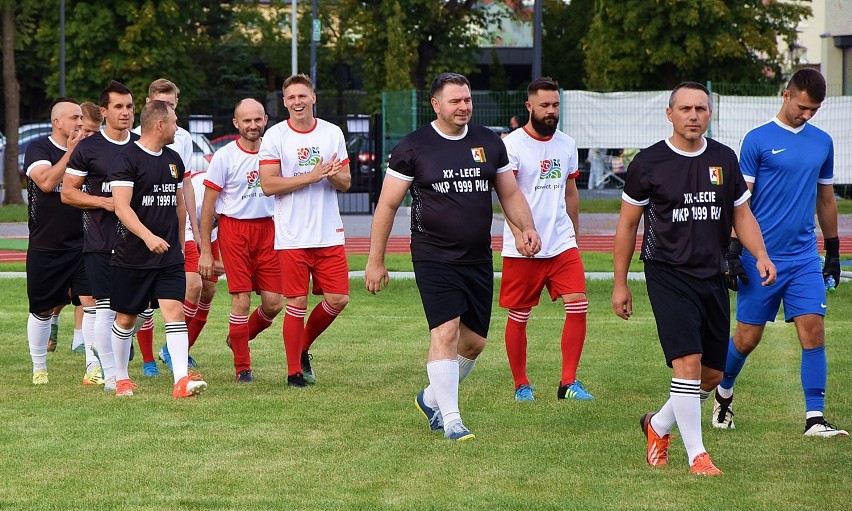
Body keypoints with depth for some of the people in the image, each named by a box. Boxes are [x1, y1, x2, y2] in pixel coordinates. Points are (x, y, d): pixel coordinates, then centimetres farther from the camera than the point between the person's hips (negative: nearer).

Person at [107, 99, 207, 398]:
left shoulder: (173, 161, 12)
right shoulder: (126, 160, -11)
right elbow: (122, 206, -20)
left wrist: (180, 243, 23)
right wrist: (148, 236, -31)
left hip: (170, 258, 5)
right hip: (132, 258, -5)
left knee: (175, 311, -11)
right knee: (126, 318, 7)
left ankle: (182, 379, -18)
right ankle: (121, 379, 23)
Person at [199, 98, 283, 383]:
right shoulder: (224, 157, -4)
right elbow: (208, 205, -1)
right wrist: (205, 250, -5)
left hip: (268, 229, 4)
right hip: (234, 229, -3)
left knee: (274, 303, -2)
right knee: (241, 300, -7)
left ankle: (239, 337, 27)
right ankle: (242, 368, 4)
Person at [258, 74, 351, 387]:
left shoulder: (333, 133, 8)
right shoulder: (275, 136, -2)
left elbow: (345, 183, 12)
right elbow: (268, 185, -10)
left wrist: (334, 176, -12)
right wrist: (311, 176, -15)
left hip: (329, 234, 4)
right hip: (292, 237, -3)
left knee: (338, 299, 0)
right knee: (296, 303, -3)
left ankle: (303, 348, 24)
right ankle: (294, 371, 9)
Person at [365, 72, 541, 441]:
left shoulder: (489, 143, 9)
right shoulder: (413, 147, -4)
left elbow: (510, 194, 17)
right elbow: (387, 205, 1)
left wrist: (526, 228, -4)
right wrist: (375, 261, -1)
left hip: (478, 259, 5)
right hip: (434, 259, -5)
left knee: (474, 341, 8)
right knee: (446, 333, -17)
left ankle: (431, 398, 31)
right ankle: (451, 420, -13)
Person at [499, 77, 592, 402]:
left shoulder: (567, 145, 11)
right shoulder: (513, 144, -8)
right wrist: (520, 234, -30)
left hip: (562, 244, 4)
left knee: (578, 306, -9)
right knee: (519, 316, 4)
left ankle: (569, 382, -1)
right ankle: (521, 384, 19)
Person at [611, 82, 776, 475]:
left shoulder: (725, 159, 6)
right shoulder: (648, 163, -5)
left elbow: (742, 214, 15)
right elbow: (627, 224, 3)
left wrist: (761, 256, -3)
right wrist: (620, 284, 3)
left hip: (712, 277, 5)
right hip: (668, 276, -5)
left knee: (712, 374, 9)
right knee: (688, 362, -17)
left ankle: (658, 425, 33)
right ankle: (696, 454, -8)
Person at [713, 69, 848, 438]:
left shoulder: (822, 143, 11)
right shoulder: (758, 140, -4)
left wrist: (833, 250, 21)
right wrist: (734, 252, -9)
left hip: (804, 258, 4)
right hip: (761, 257, -3)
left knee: (813, 332, -8)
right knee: (747, 337, 4)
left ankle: (814, 418, -6)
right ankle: (724, 394, 30)